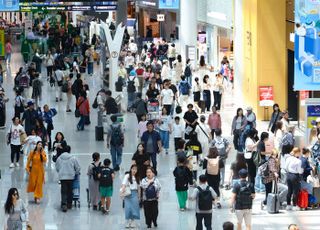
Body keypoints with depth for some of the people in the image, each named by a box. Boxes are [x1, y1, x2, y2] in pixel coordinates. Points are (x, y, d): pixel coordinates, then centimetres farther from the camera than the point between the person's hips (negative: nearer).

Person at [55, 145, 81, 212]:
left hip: (62, 177, 1)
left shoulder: (59, 158, 2)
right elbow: (78, 168, 1)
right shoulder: (73, 158, -5)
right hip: (71, 177, -1)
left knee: (63, 191, -2)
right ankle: (69, 204, 23)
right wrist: (76, 173, 20)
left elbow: (57, 168, 14)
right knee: (69, 191, 13)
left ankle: (64, 205, -17)